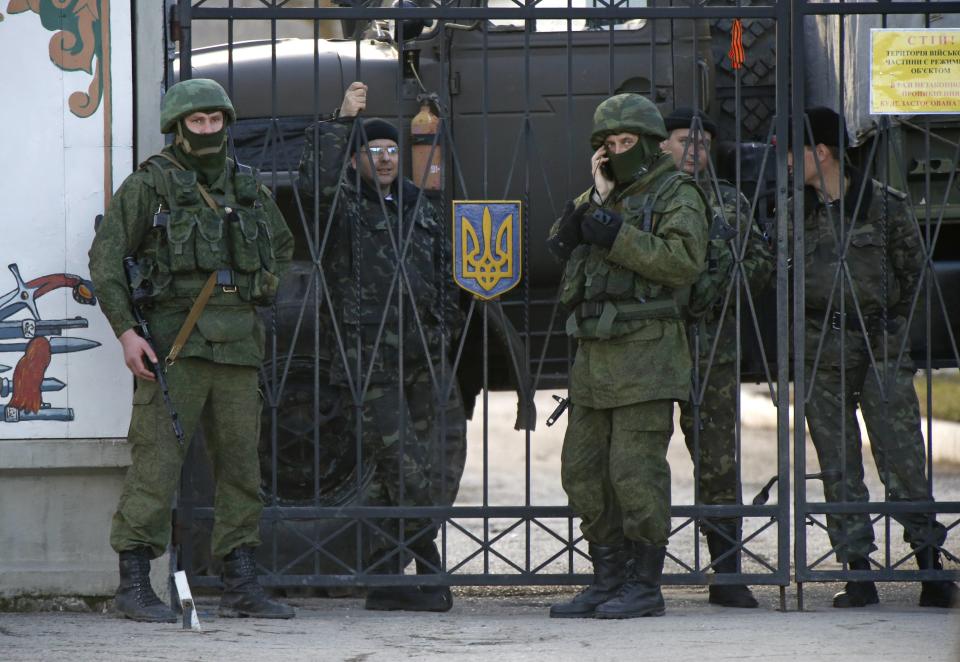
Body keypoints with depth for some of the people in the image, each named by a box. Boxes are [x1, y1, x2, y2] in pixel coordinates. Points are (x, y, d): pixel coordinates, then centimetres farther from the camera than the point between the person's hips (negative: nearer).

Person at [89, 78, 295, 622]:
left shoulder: (247, 186, 14)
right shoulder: (150, 184, -2)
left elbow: (282, 246, 31)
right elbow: (106, 257, -5)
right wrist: (125, 331, -14)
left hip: (236, 346, 6)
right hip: (174, 341, -6)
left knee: (241, 462, 5)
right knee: (158, 460, -9)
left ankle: (242, 588, 10)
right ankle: (135, 585, -7)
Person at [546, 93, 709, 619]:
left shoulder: (676, 195, -2)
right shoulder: (598, 196, 21)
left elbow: (684, 260, -17)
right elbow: (559, 246, 7)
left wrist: (617, 236, -19)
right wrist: (597, 198, -1)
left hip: (647, 355, -8)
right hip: (594, 356, 8)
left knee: (636, 472, -9)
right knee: (583, 472, 8)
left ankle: (645, 585, -3)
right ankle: (608, 579, 15)